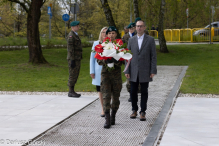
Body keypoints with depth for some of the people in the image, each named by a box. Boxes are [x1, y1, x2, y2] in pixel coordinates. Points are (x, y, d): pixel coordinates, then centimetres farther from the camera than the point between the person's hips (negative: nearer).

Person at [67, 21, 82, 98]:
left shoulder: (76, 35, 18)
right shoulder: (71, 36, -13)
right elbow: (70, 49, -19)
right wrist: (72, 60, -22)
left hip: (77, 59, 10)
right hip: (73, 59, -10)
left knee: (75, 75, 11)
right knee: (72, 75, -6)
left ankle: (72, 91, 17)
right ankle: (71, 92, -1)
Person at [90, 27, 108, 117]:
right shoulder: (96, 44, 6)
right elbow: (92, 58, 9)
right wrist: (92, 71, 5)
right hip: (99, 70, 2)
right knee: (100, 90, 7)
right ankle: (103, 109, 19)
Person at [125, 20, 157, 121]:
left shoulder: (150, 40, 2)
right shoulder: (131, 40, 9)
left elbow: (153, 56, 0)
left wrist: (153, 71, -7)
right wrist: (127, 71, 1)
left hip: (145, 71, -2)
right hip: (133, 71, 2)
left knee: (144, 92, 3)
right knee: (133, 92, 7)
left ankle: (142, 112, 11)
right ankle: (134, 110, 22)